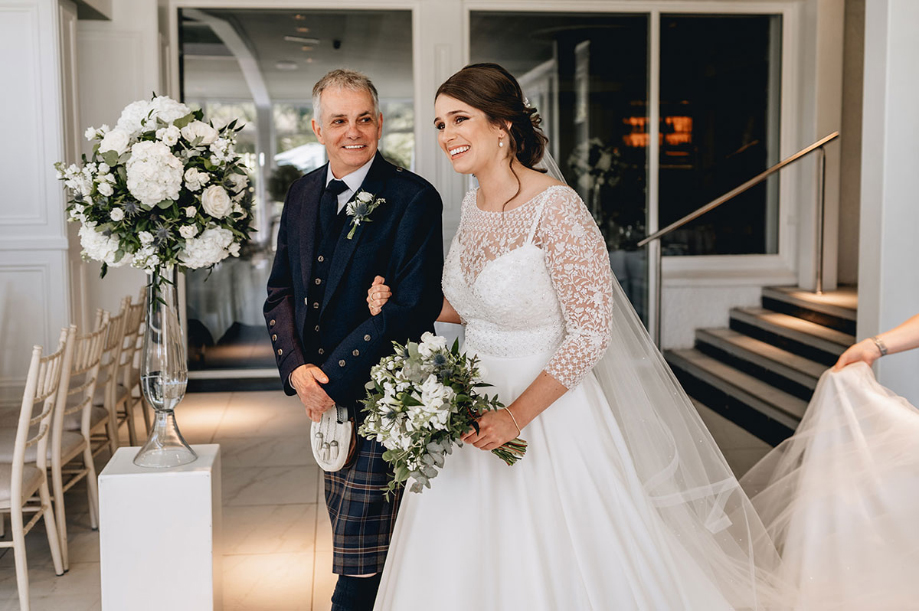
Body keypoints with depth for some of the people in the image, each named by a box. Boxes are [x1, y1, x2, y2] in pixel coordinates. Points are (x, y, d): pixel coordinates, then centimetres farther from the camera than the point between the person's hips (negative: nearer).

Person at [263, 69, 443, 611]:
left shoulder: (414, 199, -14)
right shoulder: (302, 195, 8)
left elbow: (415, 306, -20)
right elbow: (281, 291, 10)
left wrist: (333, 380, -19)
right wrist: (296, 368, -7)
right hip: (326, 397, 7)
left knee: (361, 556, -2)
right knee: (348, 535, 19)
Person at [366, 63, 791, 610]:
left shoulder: (557, 208, -22)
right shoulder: (474, 205, 3)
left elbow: (591, 333, -22)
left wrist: (516, 416, -24)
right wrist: (401, 305, 3)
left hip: (546, 409, -7)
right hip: (474, 401, 8)